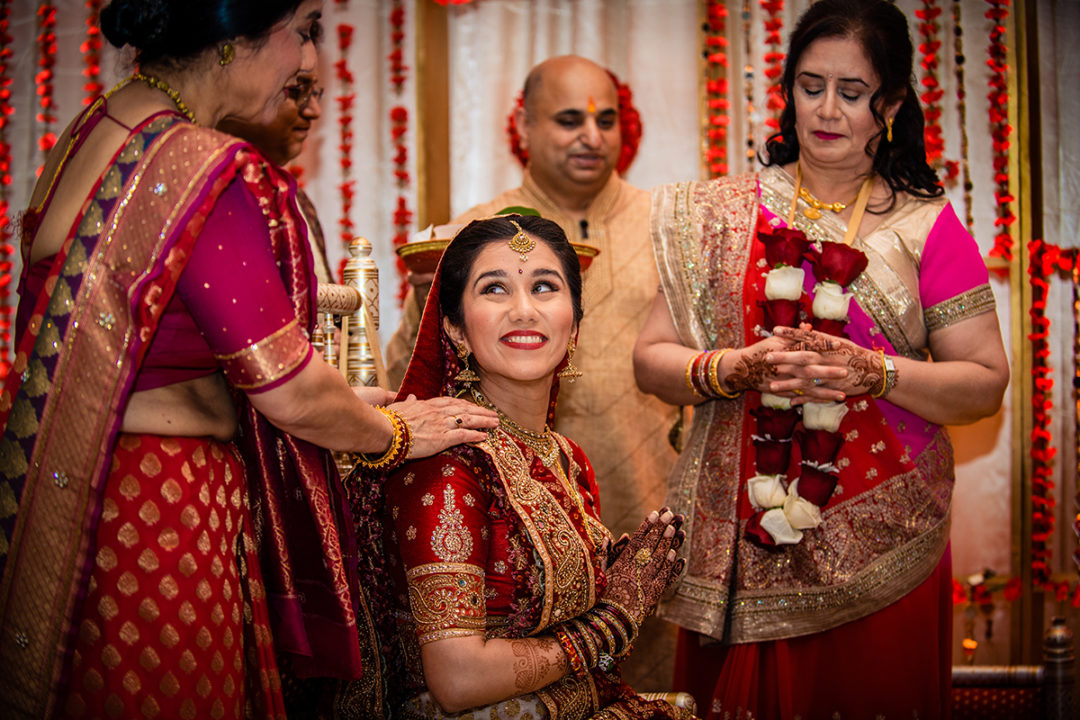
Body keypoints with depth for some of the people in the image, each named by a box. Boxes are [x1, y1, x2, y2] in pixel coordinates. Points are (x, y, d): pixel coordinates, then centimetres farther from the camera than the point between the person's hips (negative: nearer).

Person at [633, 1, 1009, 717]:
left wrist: (873, 373, -15)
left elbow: (986, 384, 1)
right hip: (739, 543, 1)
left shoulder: (927, 228, 3)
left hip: (880, 548, -1)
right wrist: (736, 370, -14)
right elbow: (651, 359, 5)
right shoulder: (722, 215, 6)